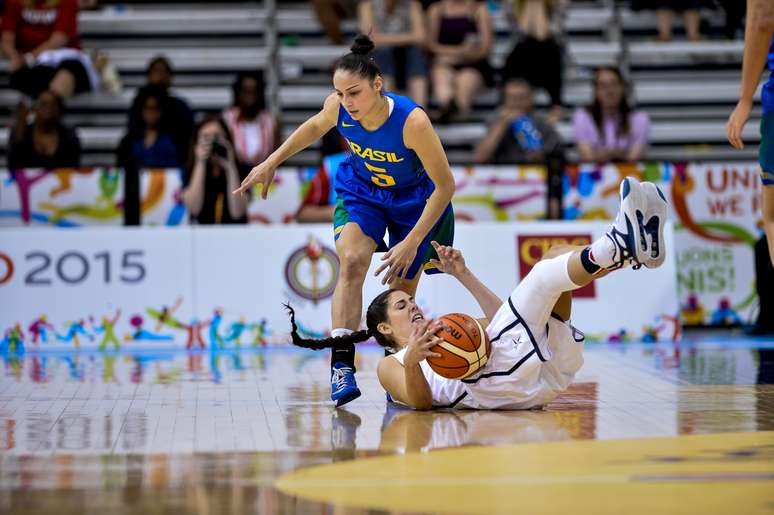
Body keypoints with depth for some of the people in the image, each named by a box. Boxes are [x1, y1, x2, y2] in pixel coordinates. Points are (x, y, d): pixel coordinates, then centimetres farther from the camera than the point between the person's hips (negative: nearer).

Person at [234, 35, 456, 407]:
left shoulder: (412, 121, -37)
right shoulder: (338, 107, -25)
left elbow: (445, 186, -28)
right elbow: (316, 126, 3)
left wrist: (411, 243, -31)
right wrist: (271, 163, 5)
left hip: (414, 198, -2)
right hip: (360, 190, 2)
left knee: (402, 292, 4)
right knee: (352, 263, -24)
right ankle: (342, 365, -31)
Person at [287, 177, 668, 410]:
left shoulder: (453, 334, 41)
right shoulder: (391, 366, 20)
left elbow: (507, 321, 33)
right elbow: (421, 401, 0)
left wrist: (464, 276, 28)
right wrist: (412, 361, -21)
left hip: (547, 371, 7)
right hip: (501, 380, -7)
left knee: (559, 258, 2)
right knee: (547, 272, -12)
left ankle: (630, 249, -25)